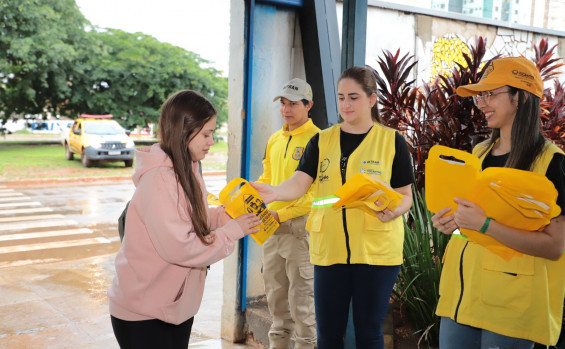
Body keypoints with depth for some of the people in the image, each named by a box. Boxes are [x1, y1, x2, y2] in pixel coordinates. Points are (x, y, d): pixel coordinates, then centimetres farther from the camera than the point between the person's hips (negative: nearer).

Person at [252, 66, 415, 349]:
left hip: (376, 249, -2)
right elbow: (299, 183, -6)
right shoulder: (321, 140, 6)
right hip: (329, 249, 2)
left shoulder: (392, 141, 1)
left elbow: (405, 196, 2)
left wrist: (393, 210, -21)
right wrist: (275, 193, -27)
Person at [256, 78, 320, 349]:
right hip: (272, 226, 7)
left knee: (301, 293, 0)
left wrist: (282, 214, -19)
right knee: (275, 292, 16)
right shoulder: (274, 140, 13)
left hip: (300, 226, -7)